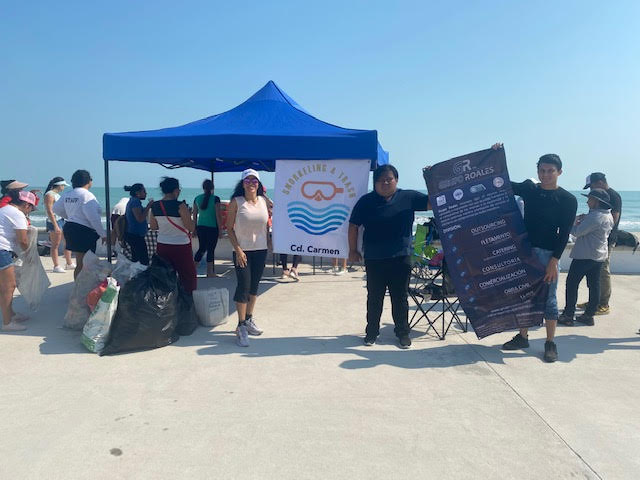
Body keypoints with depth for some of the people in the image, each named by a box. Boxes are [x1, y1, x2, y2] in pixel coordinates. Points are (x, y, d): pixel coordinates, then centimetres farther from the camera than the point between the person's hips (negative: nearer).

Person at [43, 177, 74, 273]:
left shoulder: (57, 194, 17)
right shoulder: (49, 195, -11)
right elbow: (49, 212, -18)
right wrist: (56, 226, -22)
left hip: (62, 220, 9)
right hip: (54, 222, -9)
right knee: (55, 245, -2)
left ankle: (69, 264, 19)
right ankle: (56, 266, 4)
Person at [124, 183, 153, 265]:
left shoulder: (131, 201, 17)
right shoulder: (135, 202, -15)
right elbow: (140, 219, -23)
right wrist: (148, 206, -18)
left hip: (132, 234, 11)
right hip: (136, 235, -11)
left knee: (135, 259, 15)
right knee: (144, 261, -12)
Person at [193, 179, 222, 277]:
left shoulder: (197, 198, 4)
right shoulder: (215, 198, -9)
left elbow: (194, 215, 9)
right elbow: (218, 215, -10)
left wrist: (195, 227, 18)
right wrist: (220, 229, -4)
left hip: (200, 227, 4)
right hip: (212, 227, -4)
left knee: (201, 248, 18)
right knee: (210, 250, 3)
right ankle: (210, 273, 7)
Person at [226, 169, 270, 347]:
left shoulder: (264, 201, 6)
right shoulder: (236, 202, -6)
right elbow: (229, 228, -6)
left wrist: (268, 244, 9)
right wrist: (238, 249, -13)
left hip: (260, 250, 4)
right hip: (242, 250, -4)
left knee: (254, 285, 12)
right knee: (244, 286, -7)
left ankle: (249, 319, 28)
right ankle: (241, 326, 2)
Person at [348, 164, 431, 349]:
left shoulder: (408, 197, 2)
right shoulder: (366, 201, 0)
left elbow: (431, 202, -1)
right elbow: (353, 226, 3)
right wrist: (353, 250, 3)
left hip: (401, 258, 1)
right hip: (374, 259, 0)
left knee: (400, 297, 11)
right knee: (374, 298, 11)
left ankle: (403, 332, 25)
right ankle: (372, 331, 25)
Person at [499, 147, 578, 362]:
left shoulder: (567, 199, -4)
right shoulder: (529, 189, 7)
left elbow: (564, 234, -7)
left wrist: (554, 260, -13)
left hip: (547, 253, -4)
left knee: (548, 299, 2)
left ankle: (550, 343, 14)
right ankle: (522, 337, 23)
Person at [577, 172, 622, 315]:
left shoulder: (613, 196, -13)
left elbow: (613, 221, -19)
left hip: (606, 240, -10)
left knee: (603, 271, -5)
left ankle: (604, 305, 3)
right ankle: (594, 301, 24)